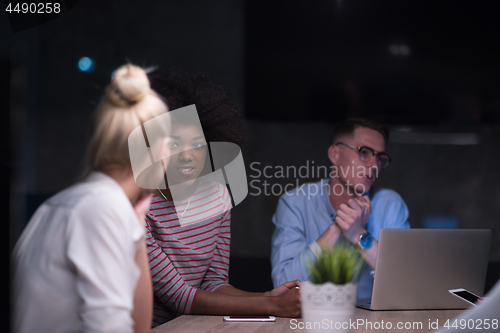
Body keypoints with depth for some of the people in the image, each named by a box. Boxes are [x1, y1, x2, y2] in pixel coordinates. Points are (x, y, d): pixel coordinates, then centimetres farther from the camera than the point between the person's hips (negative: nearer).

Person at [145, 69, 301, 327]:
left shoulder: (218, 196, 4)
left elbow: (213, 283, 7)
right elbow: (177, 296, -17)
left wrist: (268, 296, -11)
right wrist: (270, 305, -18)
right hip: (145, 327, -5)